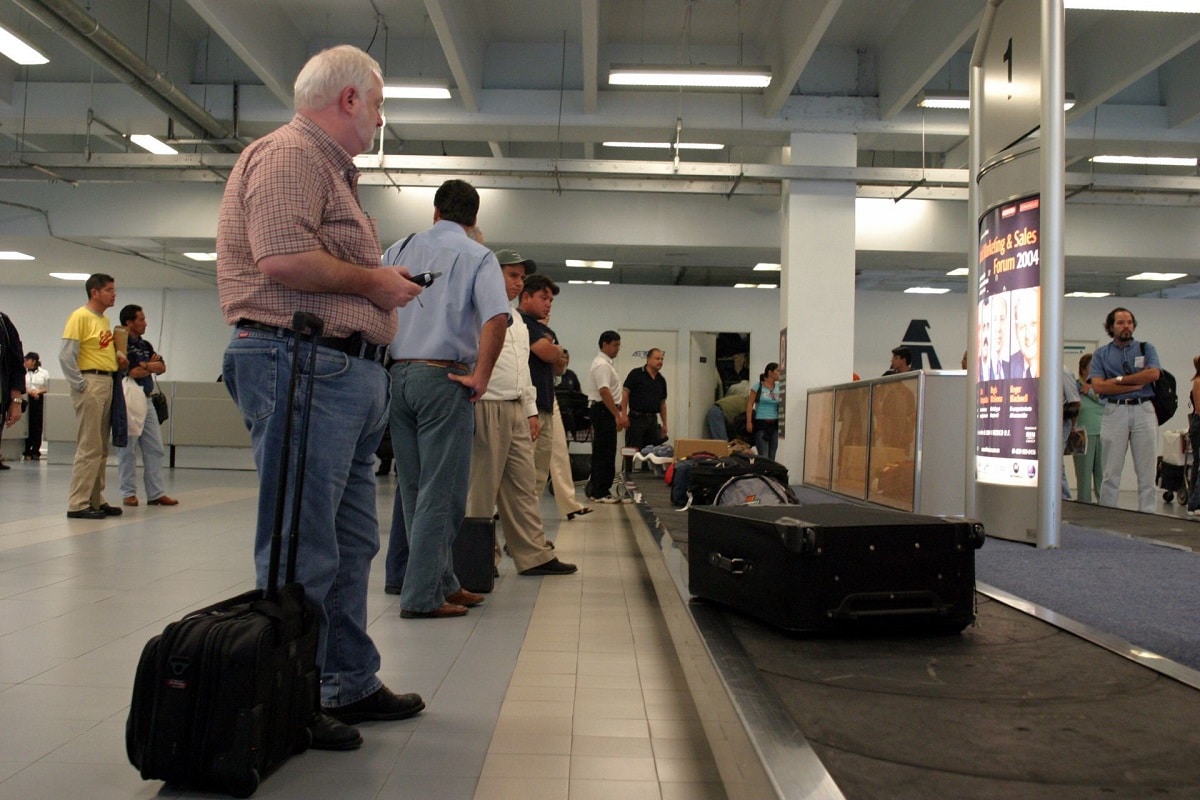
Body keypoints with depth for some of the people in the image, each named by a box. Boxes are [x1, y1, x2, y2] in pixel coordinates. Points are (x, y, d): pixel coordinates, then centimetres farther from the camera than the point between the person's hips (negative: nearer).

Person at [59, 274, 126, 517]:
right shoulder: (80, 316, -8)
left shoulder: (105, 320, 17)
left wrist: (117, 356, 3)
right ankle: (78, 504, -5)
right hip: (91, 382, -9)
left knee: (101, 448, 12)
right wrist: (80, 385, -18)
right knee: (89, 447, -9)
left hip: (108, 383, 9)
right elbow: (66, 356, -15)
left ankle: (96, 500, 18)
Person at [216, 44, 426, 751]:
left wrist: (382, 281, 15)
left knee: (352, 544, 15)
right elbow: (281, 260, -22)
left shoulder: (331, 169, 27)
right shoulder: (290, 154, -7)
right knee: (303, 552, -6)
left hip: (350, 373, 11)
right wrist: (373, 281, -11)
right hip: (302, 366, -11)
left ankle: (351, 684, 26)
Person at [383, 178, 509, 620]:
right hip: (444, 377, -5)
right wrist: (480, 377, -11)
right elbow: (496, 318, -18)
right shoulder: (478, 256, -1)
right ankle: (422, 595, -2)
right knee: (440, 492, -3)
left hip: (398, 375, 6)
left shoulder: (399, 250, 13)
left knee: (412, 487, 12)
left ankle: (440, 581, 22)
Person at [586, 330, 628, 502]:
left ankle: (596, 489, 19)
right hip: (604, 411, -11)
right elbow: (604, 392, -25)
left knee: (601, 453, 13)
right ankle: (600, 493, -4)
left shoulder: (605, 363, 18)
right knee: (605, 453, -7)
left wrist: (620, 413, 23)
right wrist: (618, 415, -27)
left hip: (605, 411, 11)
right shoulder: (602, 365, -16)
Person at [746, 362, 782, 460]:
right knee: (763, 456, -11)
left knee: (772, 457, 5)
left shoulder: (779, 388, 9)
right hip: (761, 423, -4)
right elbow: (750, 404, 0)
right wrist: (749, 422, -8)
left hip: (775, 424, 4)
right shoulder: (758, 386, 0)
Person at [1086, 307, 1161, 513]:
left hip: (1143, 410, 1)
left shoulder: (1146, 348, 12)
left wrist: (1119, 380, -6)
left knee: (1146, 470, 2)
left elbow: (1153, 374, -8)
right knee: (1111, 471, 1)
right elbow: (1098, 386, -5)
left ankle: (1147, 515, 7)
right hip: (1114, 411, -1)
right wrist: (1135, 385, -7)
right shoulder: (1101, 354, 9)